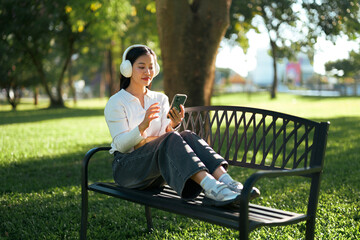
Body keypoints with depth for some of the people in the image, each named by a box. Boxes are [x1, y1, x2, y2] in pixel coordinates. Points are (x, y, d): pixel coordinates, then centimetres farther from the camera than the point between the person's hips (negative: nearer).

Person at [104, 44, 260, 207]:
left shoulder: (160, 99, 15)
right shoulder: (115, 103, -1)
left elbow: (164, 134, 6)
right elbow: (121, 145, -11)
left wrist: (172, 125, -18)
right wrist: (143, 126, -28)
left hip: (156, 171, 4)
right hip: (127, 167, -4)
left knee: (187, 136, -26)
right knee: (171, 139, -33)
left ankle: (227, 181, -46)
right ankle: (211, 188, -54)